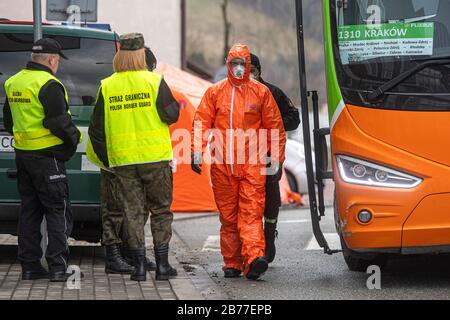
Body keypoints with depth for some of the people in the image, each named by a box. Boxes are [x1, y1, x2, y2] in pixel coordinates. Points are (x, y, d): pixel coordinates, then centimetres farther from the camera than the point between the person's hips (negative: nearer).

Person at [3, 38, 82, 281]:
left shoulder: (13, 83, 12)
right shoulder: (48, 85, -15)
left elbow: (9, 121, 21)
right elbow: (59, 122, -18)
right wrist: (74, 137, -2)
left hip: (22, 153, 8)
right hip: (47, 157, -8)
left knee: (30, 211, 13)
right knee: (58, 211, -2)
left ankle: (30, 266, 13)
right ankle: (57, 267, -7)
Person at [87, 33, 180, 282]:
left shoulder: (107, 86, 1)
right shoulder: (154, 81, -7)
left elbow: (97, 127, 3)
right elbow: (171, 115, -8)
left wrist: (104, 159, 13)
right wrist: (176, 105, 15)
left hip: (123, 161, 2)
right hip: (156, 158, -2)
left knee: (134, 212, 7)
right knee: (161, 210, 9)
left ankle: (139, 266, 4)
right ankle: (162, 264, 7)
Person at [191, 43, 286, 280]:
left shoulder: (260, 92, 8)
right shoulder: (215, 92, 10)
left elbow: (274, 126, 11)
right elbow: (201, 123, 6)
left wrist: (276, 157, 7)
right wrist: (197, 152, -6)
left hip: (252, 165, -2)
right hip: (222, 165, 2)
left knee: (251, 212, -13)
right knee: (228, 215, 5)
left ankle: (254, 259, -25)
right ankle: (232, 264, 11)